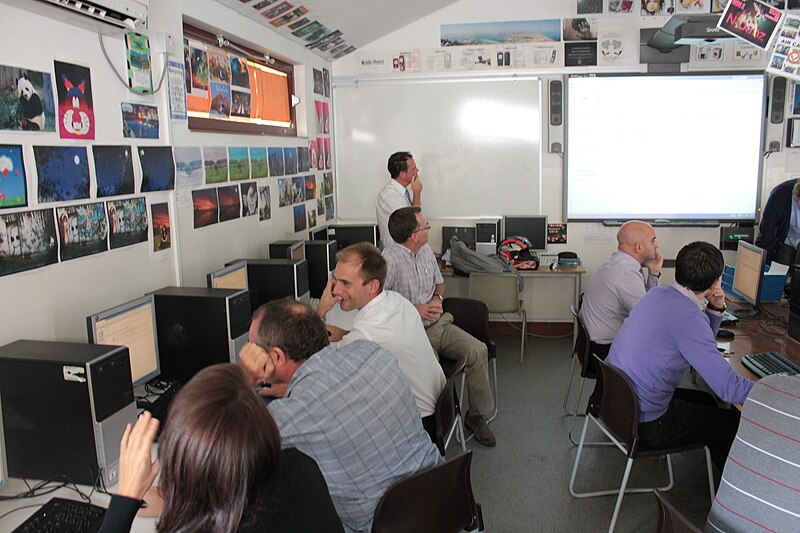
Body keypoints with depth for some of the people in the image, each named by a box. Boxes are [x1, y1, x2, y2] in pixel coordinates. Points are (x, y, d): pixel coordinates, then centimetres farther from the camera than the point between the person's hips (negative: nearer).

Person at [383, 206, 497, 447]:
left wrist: (437, 298, 3)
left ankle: (476, 414, 3)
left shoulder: (426, 251, 12)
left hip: (438, 325, 7)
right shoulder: (390, 258, -14)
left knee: (478, 350, -13)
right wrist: (414, 310, -22)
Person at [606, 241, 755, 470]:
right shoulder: (689, 318, -26)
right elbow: (730, 388, -25)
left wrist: (715, 310, 2)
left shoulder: (658, 294, 2)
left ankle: (721, 466, 44)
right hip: (644, 424, -9)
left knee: (707, 401, 27)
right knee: (735, 421, 10)